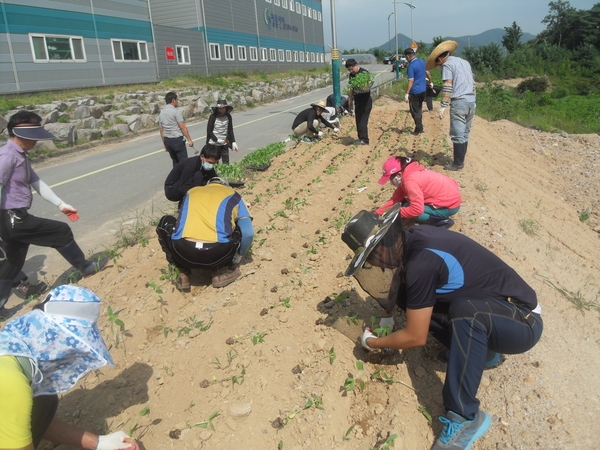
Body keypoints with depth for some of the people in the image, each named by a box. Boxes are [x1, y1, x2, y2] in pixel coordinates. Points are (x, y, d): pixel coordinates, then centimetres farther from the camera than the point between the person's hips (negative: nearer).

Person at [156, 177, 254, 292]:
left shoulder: (191, 192, 30)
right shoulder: (232, 195, 22)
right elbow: (248, 233, 13)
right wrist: (237, 260, 29)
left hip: (183, 252, 2)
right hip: (217, 254, -1)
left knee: (165, 222, 32)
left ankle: (184, 274, 21)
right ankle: (220, 271, 15)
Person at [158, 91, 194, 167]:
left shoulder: (161, 113, 11)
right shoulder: (176, 111, -10)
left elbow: (162, 131, 13)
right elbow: (183, 127, -13)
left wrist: (165, 144, 19)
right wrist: (189, 140, -8)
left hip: (167, 140, 7)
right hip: (177, 139, -7)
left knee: (175, 162, 15)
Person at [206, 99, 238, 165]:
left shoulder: (228, 117, 2)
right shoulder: (213, 117, -9)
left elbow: (230, 130, 8)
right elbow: (209, 131, -7)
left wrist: (233, 142, 0)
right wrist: (217, 140, -14)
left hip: (224, 144, 4)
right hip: (213, 144, -4)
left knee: (226, 163, 6)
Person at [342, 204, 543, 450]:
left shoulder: (421, 263, -30)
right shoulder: (413, 237, -5)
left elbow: (415, 337, -19)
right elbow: (400, 270, 20)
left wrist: (372, 342, -3)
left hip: (523, 321, -8)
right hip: (484, 310, 8)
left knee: (465, 309, -39)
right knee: (407, 295, -1)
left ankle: (464, 418, -23)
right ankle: (479, 351, 10)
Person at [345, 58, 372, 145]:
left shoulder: (365, 73, -12)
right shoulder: (351, 75, 9)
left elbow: (369, 85, -15)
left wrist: (363, 87, -34)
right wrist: (350, 101, 18)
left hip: (365, 100, -7)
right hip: (357, 100, 7)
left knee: (363, 120, -9)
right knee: (358, 121, 9)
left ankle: (364, 140, -4)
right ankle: (361, 138, 18)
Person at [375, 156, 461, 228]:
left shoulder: (411, 181, -28)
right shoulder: (407, 175, 2)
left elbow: (417, 209, -33)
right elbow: (395, 198, 5)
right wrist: (378, 212, 0)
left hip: (450, 205, -10)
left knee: (408, 208, -15)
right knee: (406, 202, 9)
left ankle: (443, 221, -4)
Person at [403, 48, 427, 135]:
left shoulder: (411, 66, -19)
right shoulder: (422, 61, 7)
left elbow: (411, 81, -22)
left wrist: (406, 94, -20)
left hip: (415, 92, -8)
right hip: (423, 90, 8)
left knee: (415, 111, 1)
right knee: (419, 110, 18)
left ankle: (418, 130, 5)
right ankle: (420, 128, 24)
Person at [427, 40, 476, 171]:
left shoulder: (447, 64, -3)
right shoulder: (465, 62, 21)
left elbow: (448, 86, -13)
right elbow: (472, 83, 22)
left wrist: (443, 106, -14)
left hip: (459, 102, -8)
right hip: (471, 101, 8)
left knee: (458, 135, -4)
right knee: (464, 133, 12)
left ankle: (458, 164, -1)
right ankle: (460, 161, 17)